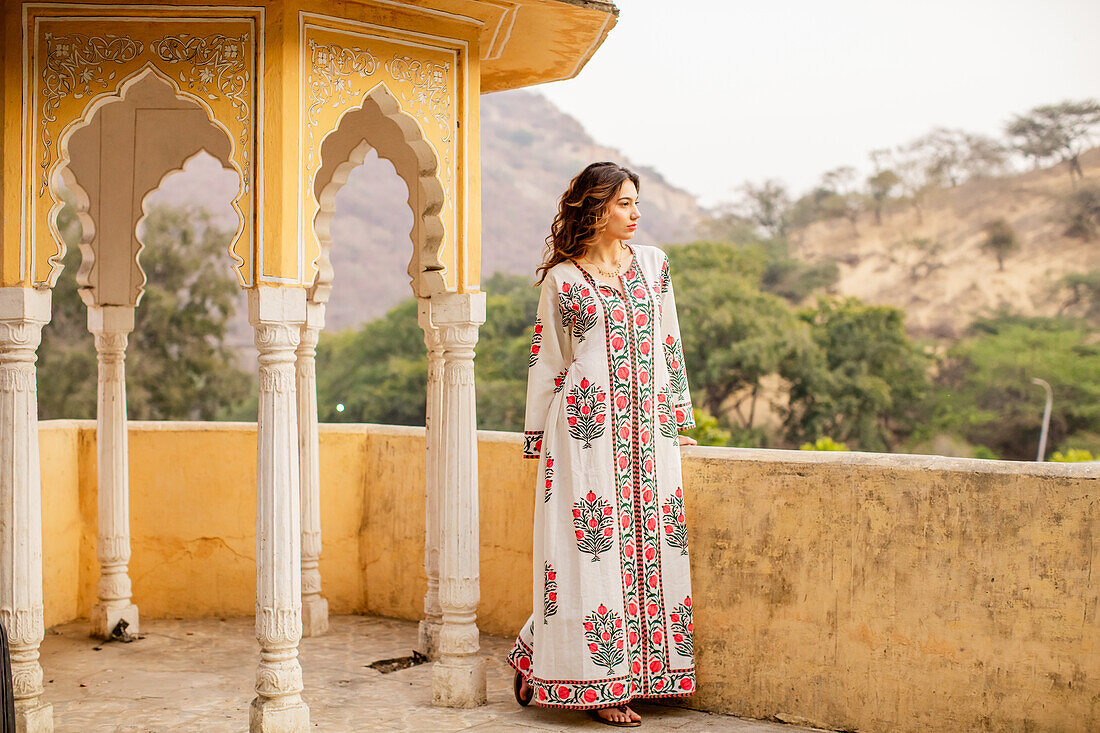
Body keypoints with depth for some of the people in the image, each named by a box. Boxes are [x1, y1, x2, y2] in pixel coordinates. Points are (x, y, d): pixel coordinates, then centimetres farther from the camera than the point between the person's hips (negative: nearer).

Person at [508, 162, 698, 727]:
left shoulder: (652, 263, 12)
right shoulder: (561, 279, 2)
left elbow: (668, 344, 15)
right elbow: (546, 361, 6)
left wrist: (677, 418, 14)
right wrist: (538, 437, 6)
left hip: (645, 429, 4)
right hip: (588, 428, -4)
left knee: (647, 541, 1)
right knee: (594, 547, -5)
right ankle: (599, 684, 9)